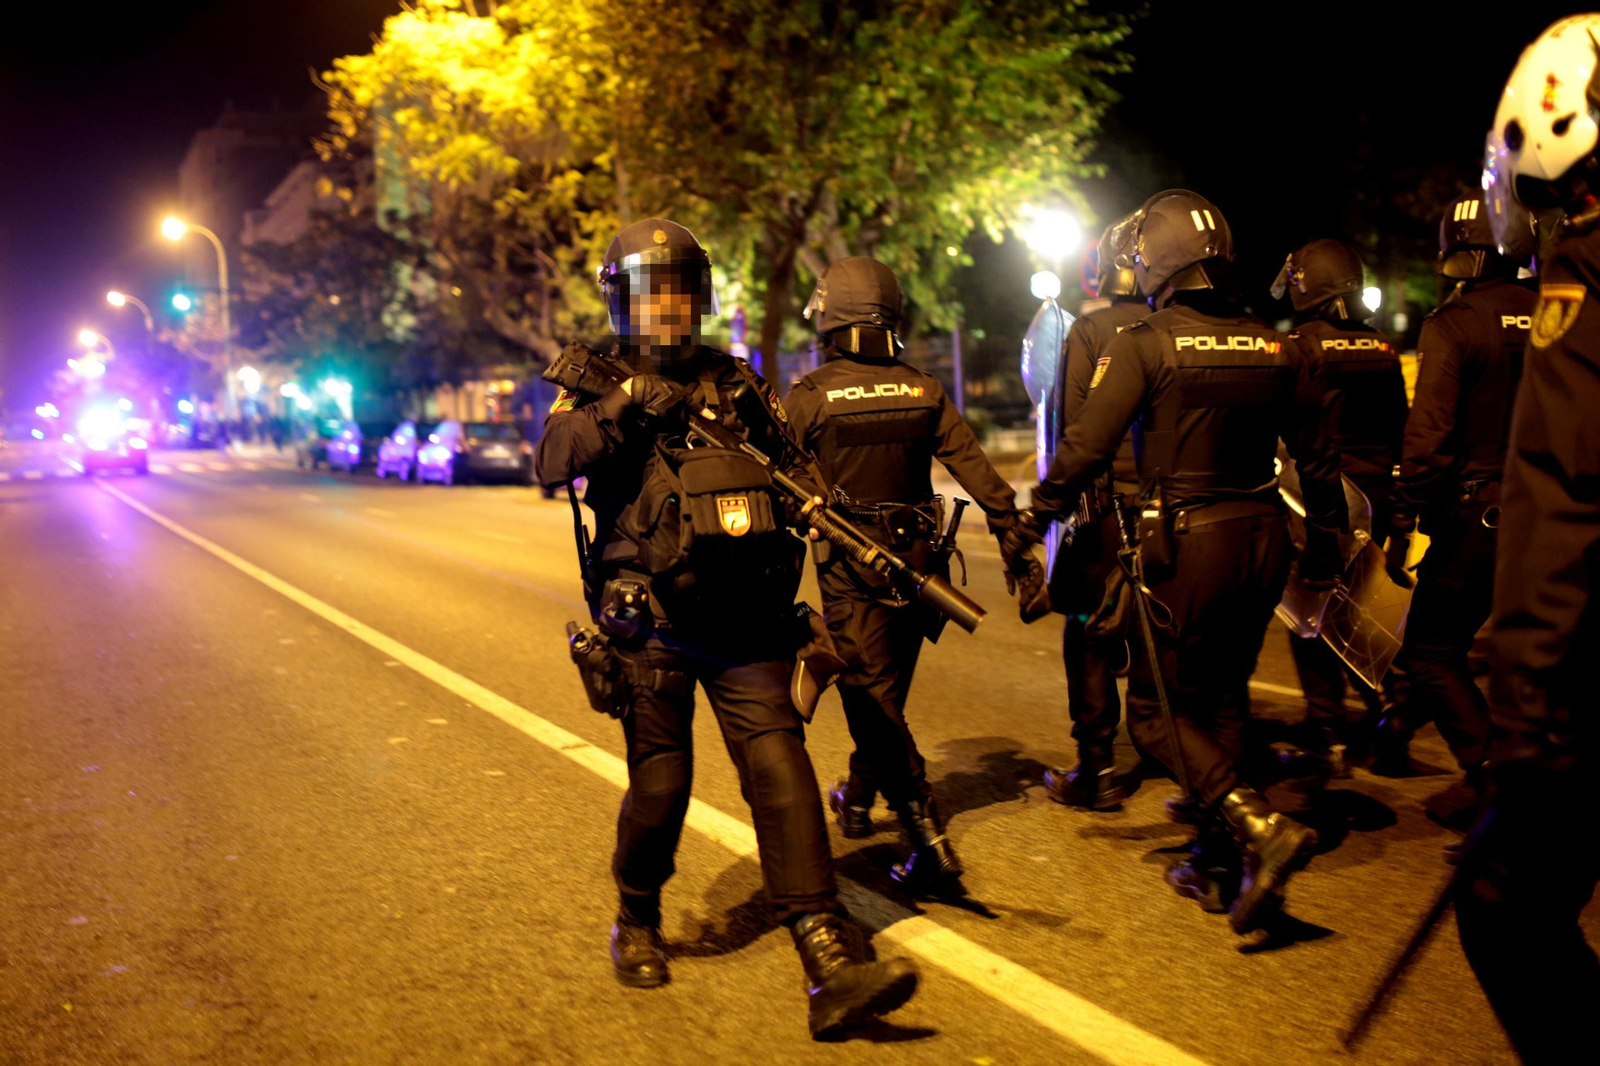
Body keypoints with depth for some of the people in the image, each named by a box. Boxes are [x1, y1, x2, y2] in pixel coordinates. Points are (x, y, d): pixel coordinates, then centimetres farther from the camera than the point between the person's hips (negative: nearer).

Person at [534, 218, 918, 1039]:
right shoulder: (598, 385, 7)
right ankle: (637, 923, 34)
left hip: (742, 619, 2)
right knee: (659, 781, 4)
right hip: (651, 623, -1)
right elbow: (554, 461, -11)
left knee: (778, 764, -8)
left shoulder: (736, 382, 14)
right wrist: (624, 406, -21)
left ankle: (832, 971, -9)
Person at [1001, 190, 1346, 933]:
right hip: (1262, 537, 6)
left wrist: (1028, 525, -4)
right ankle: (1216, 865, 23)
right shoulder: (1274, 346, 7)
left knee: (1157, 709, 4)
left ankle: (1262, 829, -13)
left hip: (1188, 542, -6)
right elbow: (1316, 456, 13)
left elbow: (1084, 448, -14)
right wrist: (1325, 539, 25)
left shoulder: (1144, 346, -9)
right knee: (1224, 701, 17)